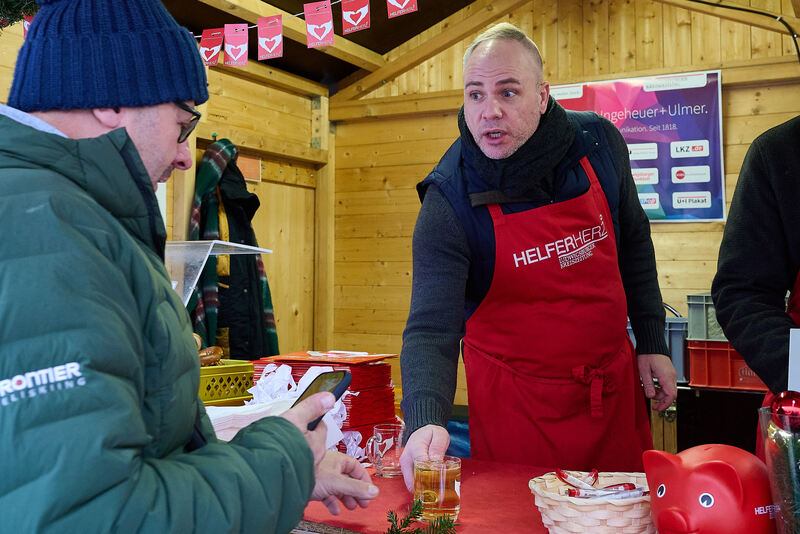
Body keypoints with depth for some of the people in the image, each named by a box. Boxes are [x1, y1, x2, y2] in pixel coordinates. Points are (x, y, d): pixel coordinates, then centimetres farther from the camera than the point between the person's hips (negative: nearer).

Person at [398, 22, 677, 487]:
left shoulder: (598, 143, -8)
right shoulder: (449, 201, -20)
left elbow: (633, 243, 7)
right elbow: (432, 329, -27)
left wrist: (653, 343, 6)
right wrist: (426, 422, -44)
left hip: (614, 383, 4)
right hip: (515, 402, -3)